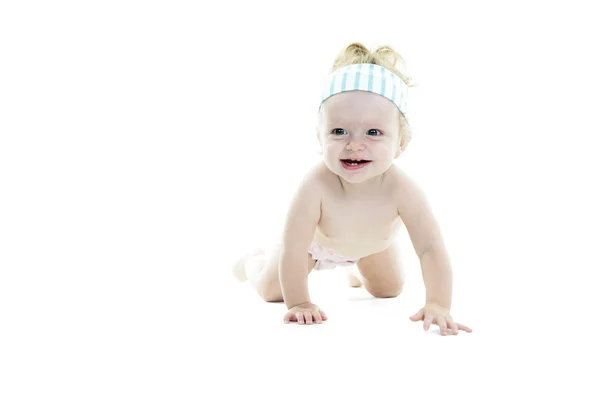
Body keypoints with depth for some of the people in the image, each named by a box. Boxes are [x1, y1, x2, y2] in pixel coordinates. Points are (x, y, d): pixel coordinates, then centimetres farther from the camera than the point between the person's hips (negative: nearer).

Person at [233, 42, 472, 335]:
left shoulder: (402, 190, -44)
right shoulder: (315, 185, -48)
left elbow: (431, 249, -41)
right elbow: (292, 249, -40)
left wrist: (438, 305, -49)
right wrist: (298, 303, -36)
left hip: (374, 243, 2)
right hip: (315, 238, -2)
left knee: (390, 290, 23)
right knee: (271, 290, 8)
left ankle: (355, 267, 55)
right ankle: (253, 260, 43)